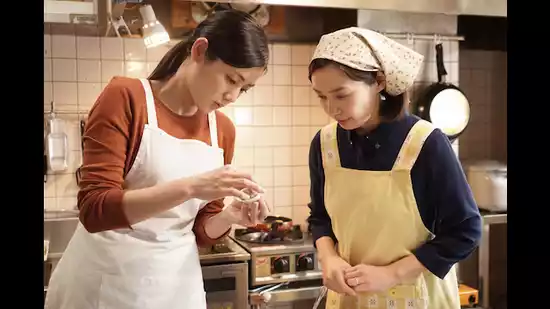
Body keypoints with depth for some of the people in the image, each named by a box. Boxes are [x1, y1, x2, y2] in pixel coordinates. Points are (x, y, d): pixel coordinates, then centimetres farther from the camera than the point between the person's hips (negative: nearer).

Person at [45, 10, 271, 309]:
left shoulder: (223, 131, 1)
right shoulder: (125, 96, -12)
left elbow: (200, 232, 8)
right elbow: (94, 209, -19)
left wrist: (229, 216, -13)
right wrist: (189, 187, -29)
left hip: (176, 283, 4)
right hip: (105, 280, -4)